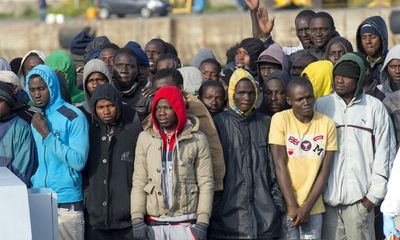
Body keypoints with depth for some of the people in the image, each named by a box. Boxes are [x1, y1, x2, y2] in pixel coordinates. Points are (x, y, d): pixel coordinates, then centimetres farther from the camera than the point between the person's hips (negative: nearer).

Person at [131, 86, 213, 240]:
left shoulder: (197, 139, 2)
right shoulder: (145, 138, 7)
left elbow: (205, 183, 0)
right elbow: (138, 183, 5)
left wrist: (202, 223, -8)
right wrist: (137, 219, -5)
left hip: (186, 223, -2)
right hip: (153, 224, 2)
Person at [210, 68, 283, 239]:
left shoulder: (265, 124, 10)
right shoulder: (219, 124, 1)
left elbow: (274, 169, 14)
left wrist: (278, 205, 8)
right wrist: (213, 211, -1)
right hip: (228, 217, -2)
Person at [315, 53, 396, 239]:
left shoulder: (374, 107, 4)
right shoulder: (321, 105, 7)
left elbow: (384, 153, 4)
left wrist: (374, 194, -1)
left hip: (360, 196, -1)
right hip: (327, 195, 1)